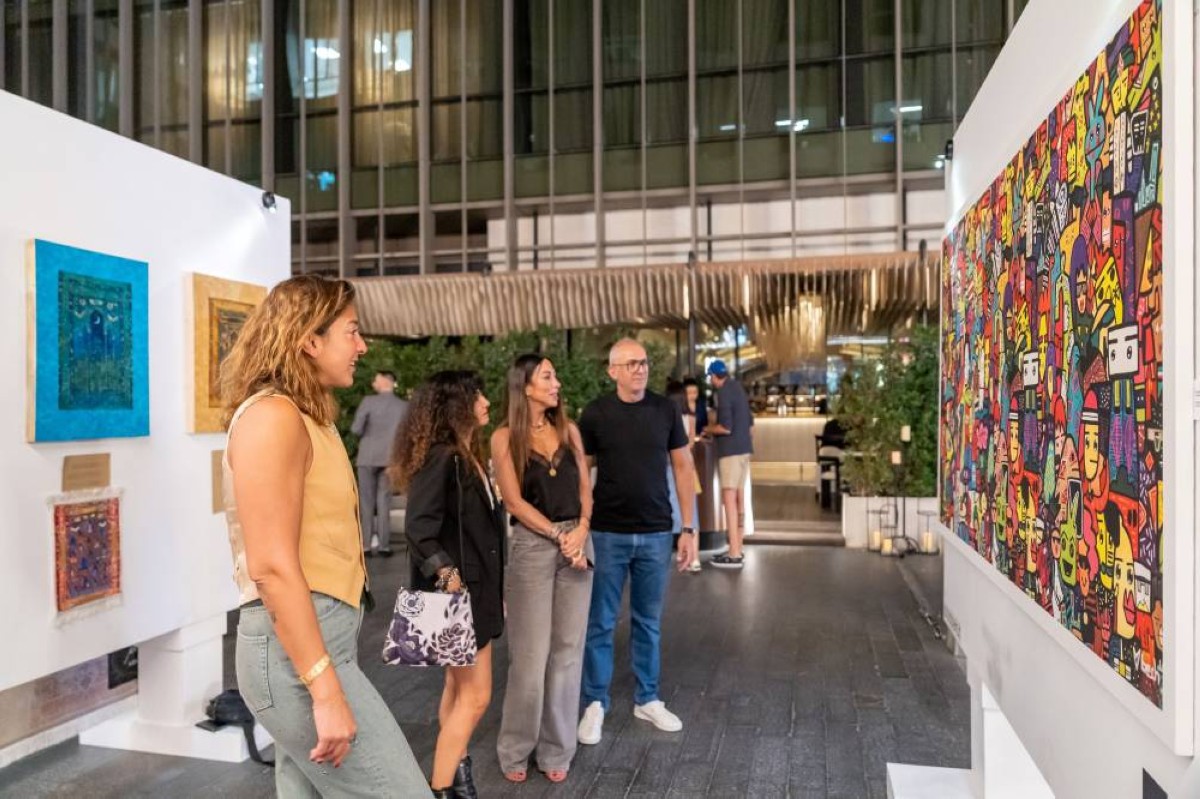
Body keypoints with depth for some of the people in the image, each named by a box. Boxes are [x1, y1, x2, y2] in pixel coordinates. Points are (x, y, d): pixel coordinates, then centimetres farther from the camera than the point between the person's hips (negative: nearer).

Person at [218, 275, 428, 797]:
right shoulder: (272, 416, -14)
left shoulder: (309, 418, 15)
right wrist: (327, 691, -22)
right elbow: (272, 566, -21)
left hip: (323, 635, 9)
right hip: (297, 648, -9)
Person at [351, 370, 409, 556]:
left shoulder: (369, 401, -9)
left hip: (368, 457, -2)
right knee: (384, 501, 9)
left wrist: (368, 434, 9)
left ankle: (366, 545, 5)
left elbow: (356, 429, -11)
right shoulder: (404, 406, -2)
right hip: (390, 457, 2)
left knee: (367, 501, 6)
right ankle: (384, 545, 7)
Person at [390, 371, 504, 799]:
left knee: (458, 688, 19)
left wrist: (494, 588, 16)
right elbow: (419, 529, -26)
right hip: (456, 591, -9)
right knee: (475, 694, -2)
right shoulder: (440, 458, -19)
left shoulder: (470, 456, 10)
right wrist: (447, 575, -27)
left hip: (477, 588, 9)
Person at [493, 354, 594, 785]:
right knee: (531, 653, 0)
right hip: (532, 545, -4)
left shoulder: (568, 430, 9)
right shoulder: (505, 437, -2)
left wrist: (581, 530, -8)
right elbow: (515, 501, -7)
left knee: (568, 650, 7)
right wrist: (559, 535, -12)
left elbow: (585, 488, 9)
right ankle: (516, 750, 19)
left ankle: (556, 749, 21)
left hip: (577, 542, 4)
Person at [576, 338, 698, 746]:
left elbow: (683, 468, 4)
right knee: (600, 623, 7)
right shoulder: (595, 414, -5)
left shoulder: (665, 410, 0)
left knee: (648, 622, 14)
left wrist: (689, 528, 1)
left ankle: (647, 699, 29)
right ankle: (595, 703, 22)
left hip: (656, 534, 2)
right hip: (608, 534, -2)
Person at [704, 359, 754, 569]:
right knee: (739, 497, 11)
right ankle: (737, 549, 17)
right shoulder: (738, 388, 14)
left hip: (731, 450, -9)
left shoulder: (724, 393, -12)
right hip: (744, 448, 9)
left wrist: (709, 429, -1)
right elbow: (749, 421, 21)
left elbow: (726, 427, -18)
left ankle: (734, 555, -10)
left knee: (729, 499, -9)